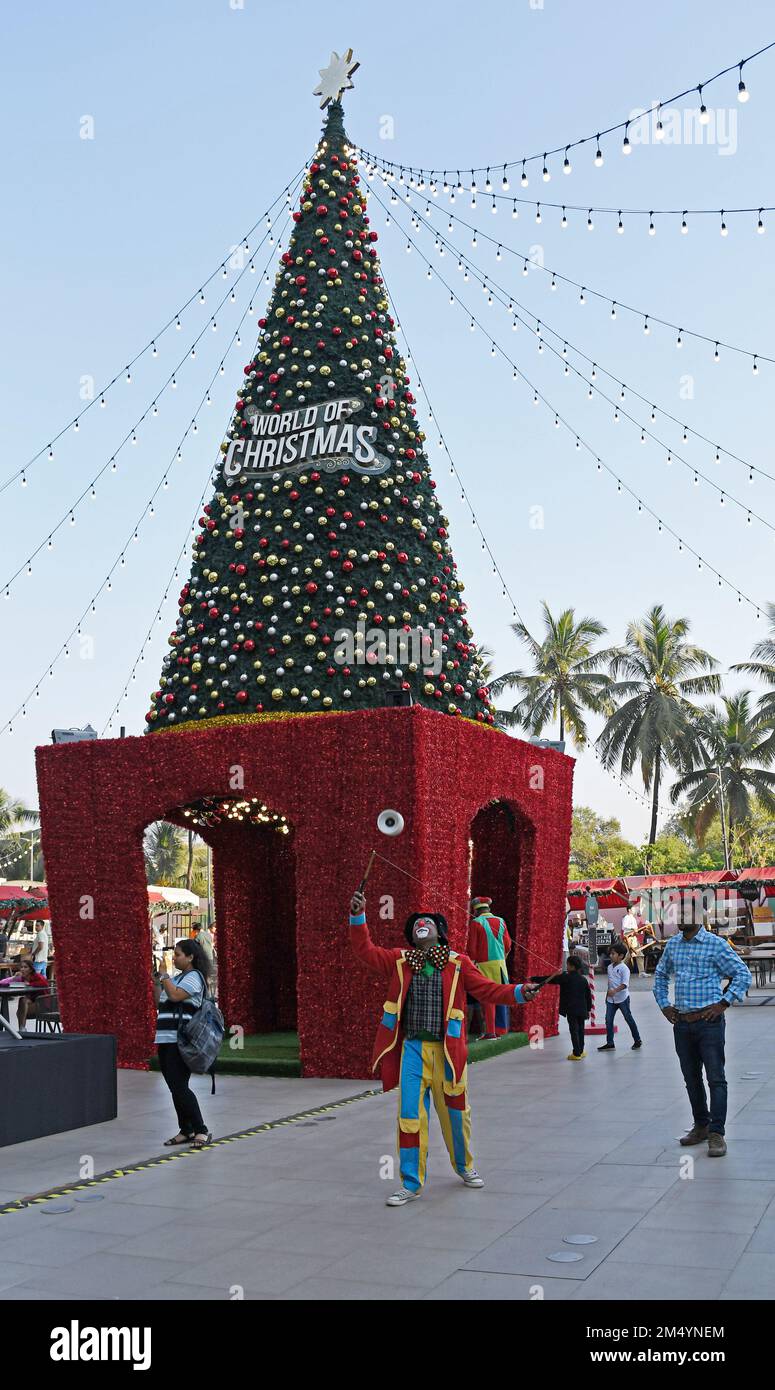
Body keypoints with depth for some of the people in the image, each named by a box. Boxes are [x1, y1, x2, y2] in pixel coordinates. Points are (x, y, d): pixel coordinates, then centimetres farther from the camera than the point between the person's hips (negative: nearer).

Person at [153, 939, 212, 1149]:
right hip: (166, 1040, 9)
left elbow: (175, 995, -21)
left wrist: (164, 976, -11)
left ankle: (201, 1131, -8)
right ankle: (186, 1131, 17)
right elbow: (159, 1002, 21)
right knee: (175, 1088, 9)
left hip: (180, 1042, -9)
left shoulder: (194, 977, -6)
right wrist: (156, 982, 11)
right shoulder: (176, 978, 21)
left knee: (179, 1087, -13)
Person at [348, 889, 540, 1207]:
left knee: (455, 1112, 13)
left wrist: (519, 992, -15)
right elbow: (365, 950, -3)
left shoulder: (458, 963, 2)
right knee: (409, 1115, 0)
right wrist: (358, 917, -17)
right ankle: (411, 1183, 13)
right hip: (412, 1049, 0)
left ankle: (464, 1166, 39)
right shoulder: (398, 960, 4)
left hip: (447, 1050, 0)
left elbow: (486, 989, -1)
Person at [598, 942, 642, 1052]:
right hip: (611, 999, 7)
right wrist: (608, 993, 19)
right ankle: (610, 1043, 5)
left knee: (629, 1019, 6)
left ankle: (637, 1040, 21)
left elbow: (625, 984, -24)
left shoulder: (624, 968, -15)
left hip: (622, 998, -7)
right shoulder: (610, 967, 8)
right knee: (608, 1020, 1)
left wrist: (615, 991, -35)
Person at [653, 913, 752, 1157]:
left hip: (709, 1021, -5)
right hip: (681, 1023, 5)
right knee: (691, 1078, 13)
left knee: (716, 1078, -6)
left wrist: (723, 1004, -10)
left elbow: (743, 974, -5)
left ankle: (716, 1133, -3)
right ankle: (701, 1126, 25)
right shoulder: (672, 945, 9)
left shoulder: (715, 944, -6)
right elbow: (660, 975, 25)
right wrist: (664, 1005, 14)